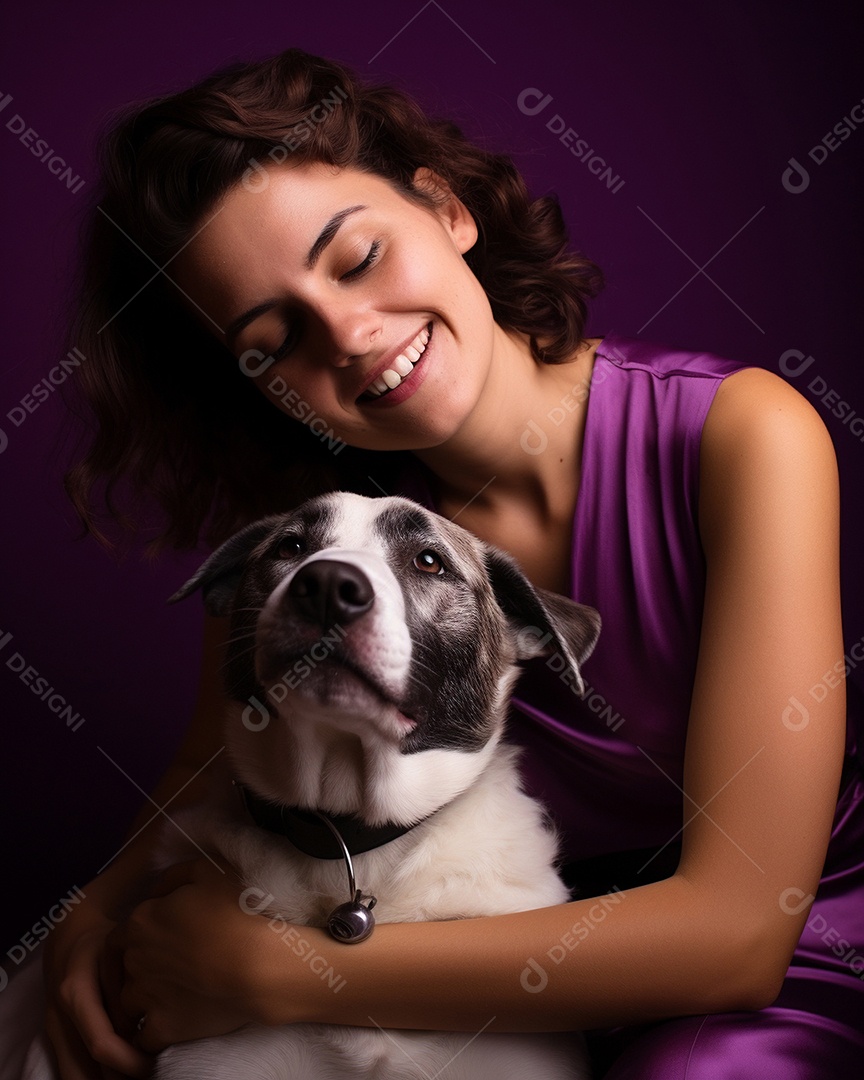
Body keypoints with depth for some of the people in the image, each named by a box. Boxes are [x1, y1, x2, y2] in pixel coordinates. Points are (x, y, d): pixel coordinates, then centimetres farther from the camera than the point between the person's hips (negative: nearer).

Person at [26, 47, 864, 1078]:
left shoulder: (740, 437, -23)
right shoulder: (300, 526, -11)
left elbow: (738, 927, -27)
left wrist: (274, 972, -27)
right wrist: (97, 914, -20)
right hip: (541, 948, 3)